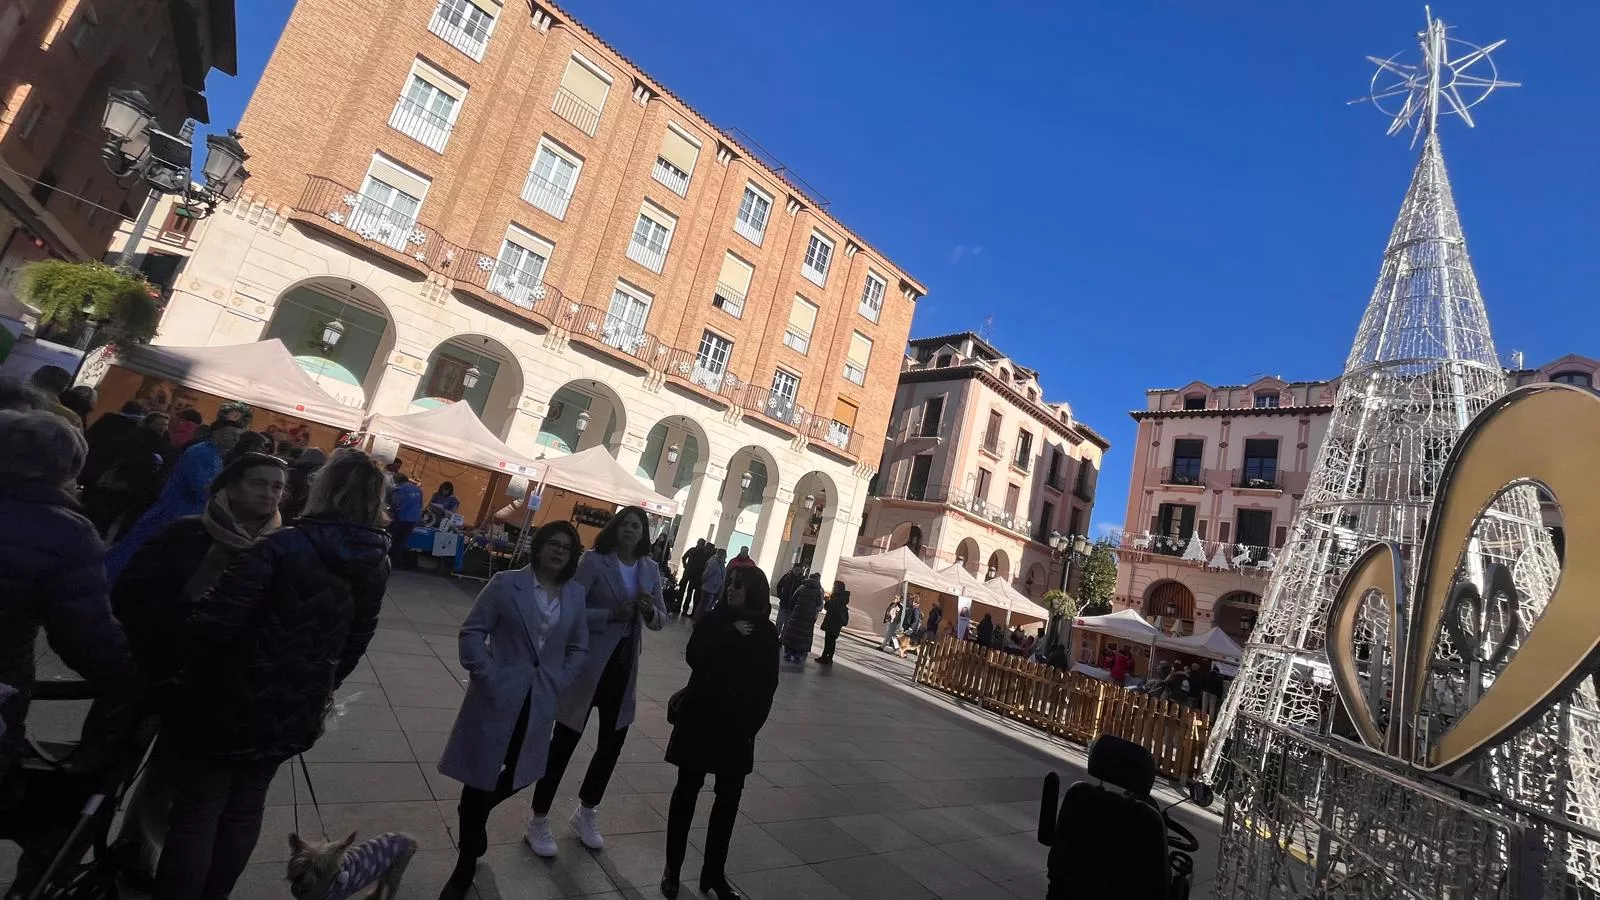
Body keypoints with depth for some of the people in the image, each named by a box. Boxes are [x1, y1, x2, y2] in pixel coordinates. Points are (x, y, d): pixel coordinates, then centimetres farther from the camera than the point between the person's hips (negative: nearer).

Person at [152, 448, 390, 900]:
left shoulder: (284, 546, -24)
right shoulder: (376, 564, -5)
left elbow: (214, 621, -23)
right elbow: (356, 640, 5)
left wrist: (183, 663, -1)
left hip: (232, 702, -5)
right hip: (293, 713, 5)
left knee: (197, 814, 14)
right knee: (245, 810, 24)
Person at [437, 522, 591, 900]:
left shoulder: (576, 594, 1)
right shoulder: (506, 583, -8)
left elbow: (579, 647, 9)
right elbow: (472, 631, -7)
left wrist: (557, 682, -1)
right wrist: (486, 677, -13)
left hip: (540, 701, 4)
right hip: (498, 695, -3)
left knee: (519, 775, 14)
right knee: (483, 772, 8)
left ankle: (471, 818, 48)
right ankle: (467, 862, 31)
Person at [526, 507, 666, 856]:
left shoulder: (651, 569, 1)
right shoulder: (594, 560, -13)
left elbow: (660, 620, 5)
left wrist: (650, 610, -16)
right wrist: (611, 614, -29)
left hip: (624, 664, 6)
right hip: (587, 662, -5)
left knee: (613, 742, 17)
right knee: (564, 741, 7)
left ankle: (585, 813, 41)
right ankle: (539, 821, 28)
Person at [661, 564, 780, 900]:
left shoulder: (767, 633, -2)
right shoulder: (714, 618, -5)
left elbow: (767, 686, 2)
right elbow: (694, 657, -21)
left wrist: (752, 724, -3)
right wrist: (732, 635, -24)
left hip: (738, 726, 2)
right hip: (700, 718, -1)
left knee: (729, 797, 9)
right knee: (687, 789, 10)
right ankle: (672, 868, 26)